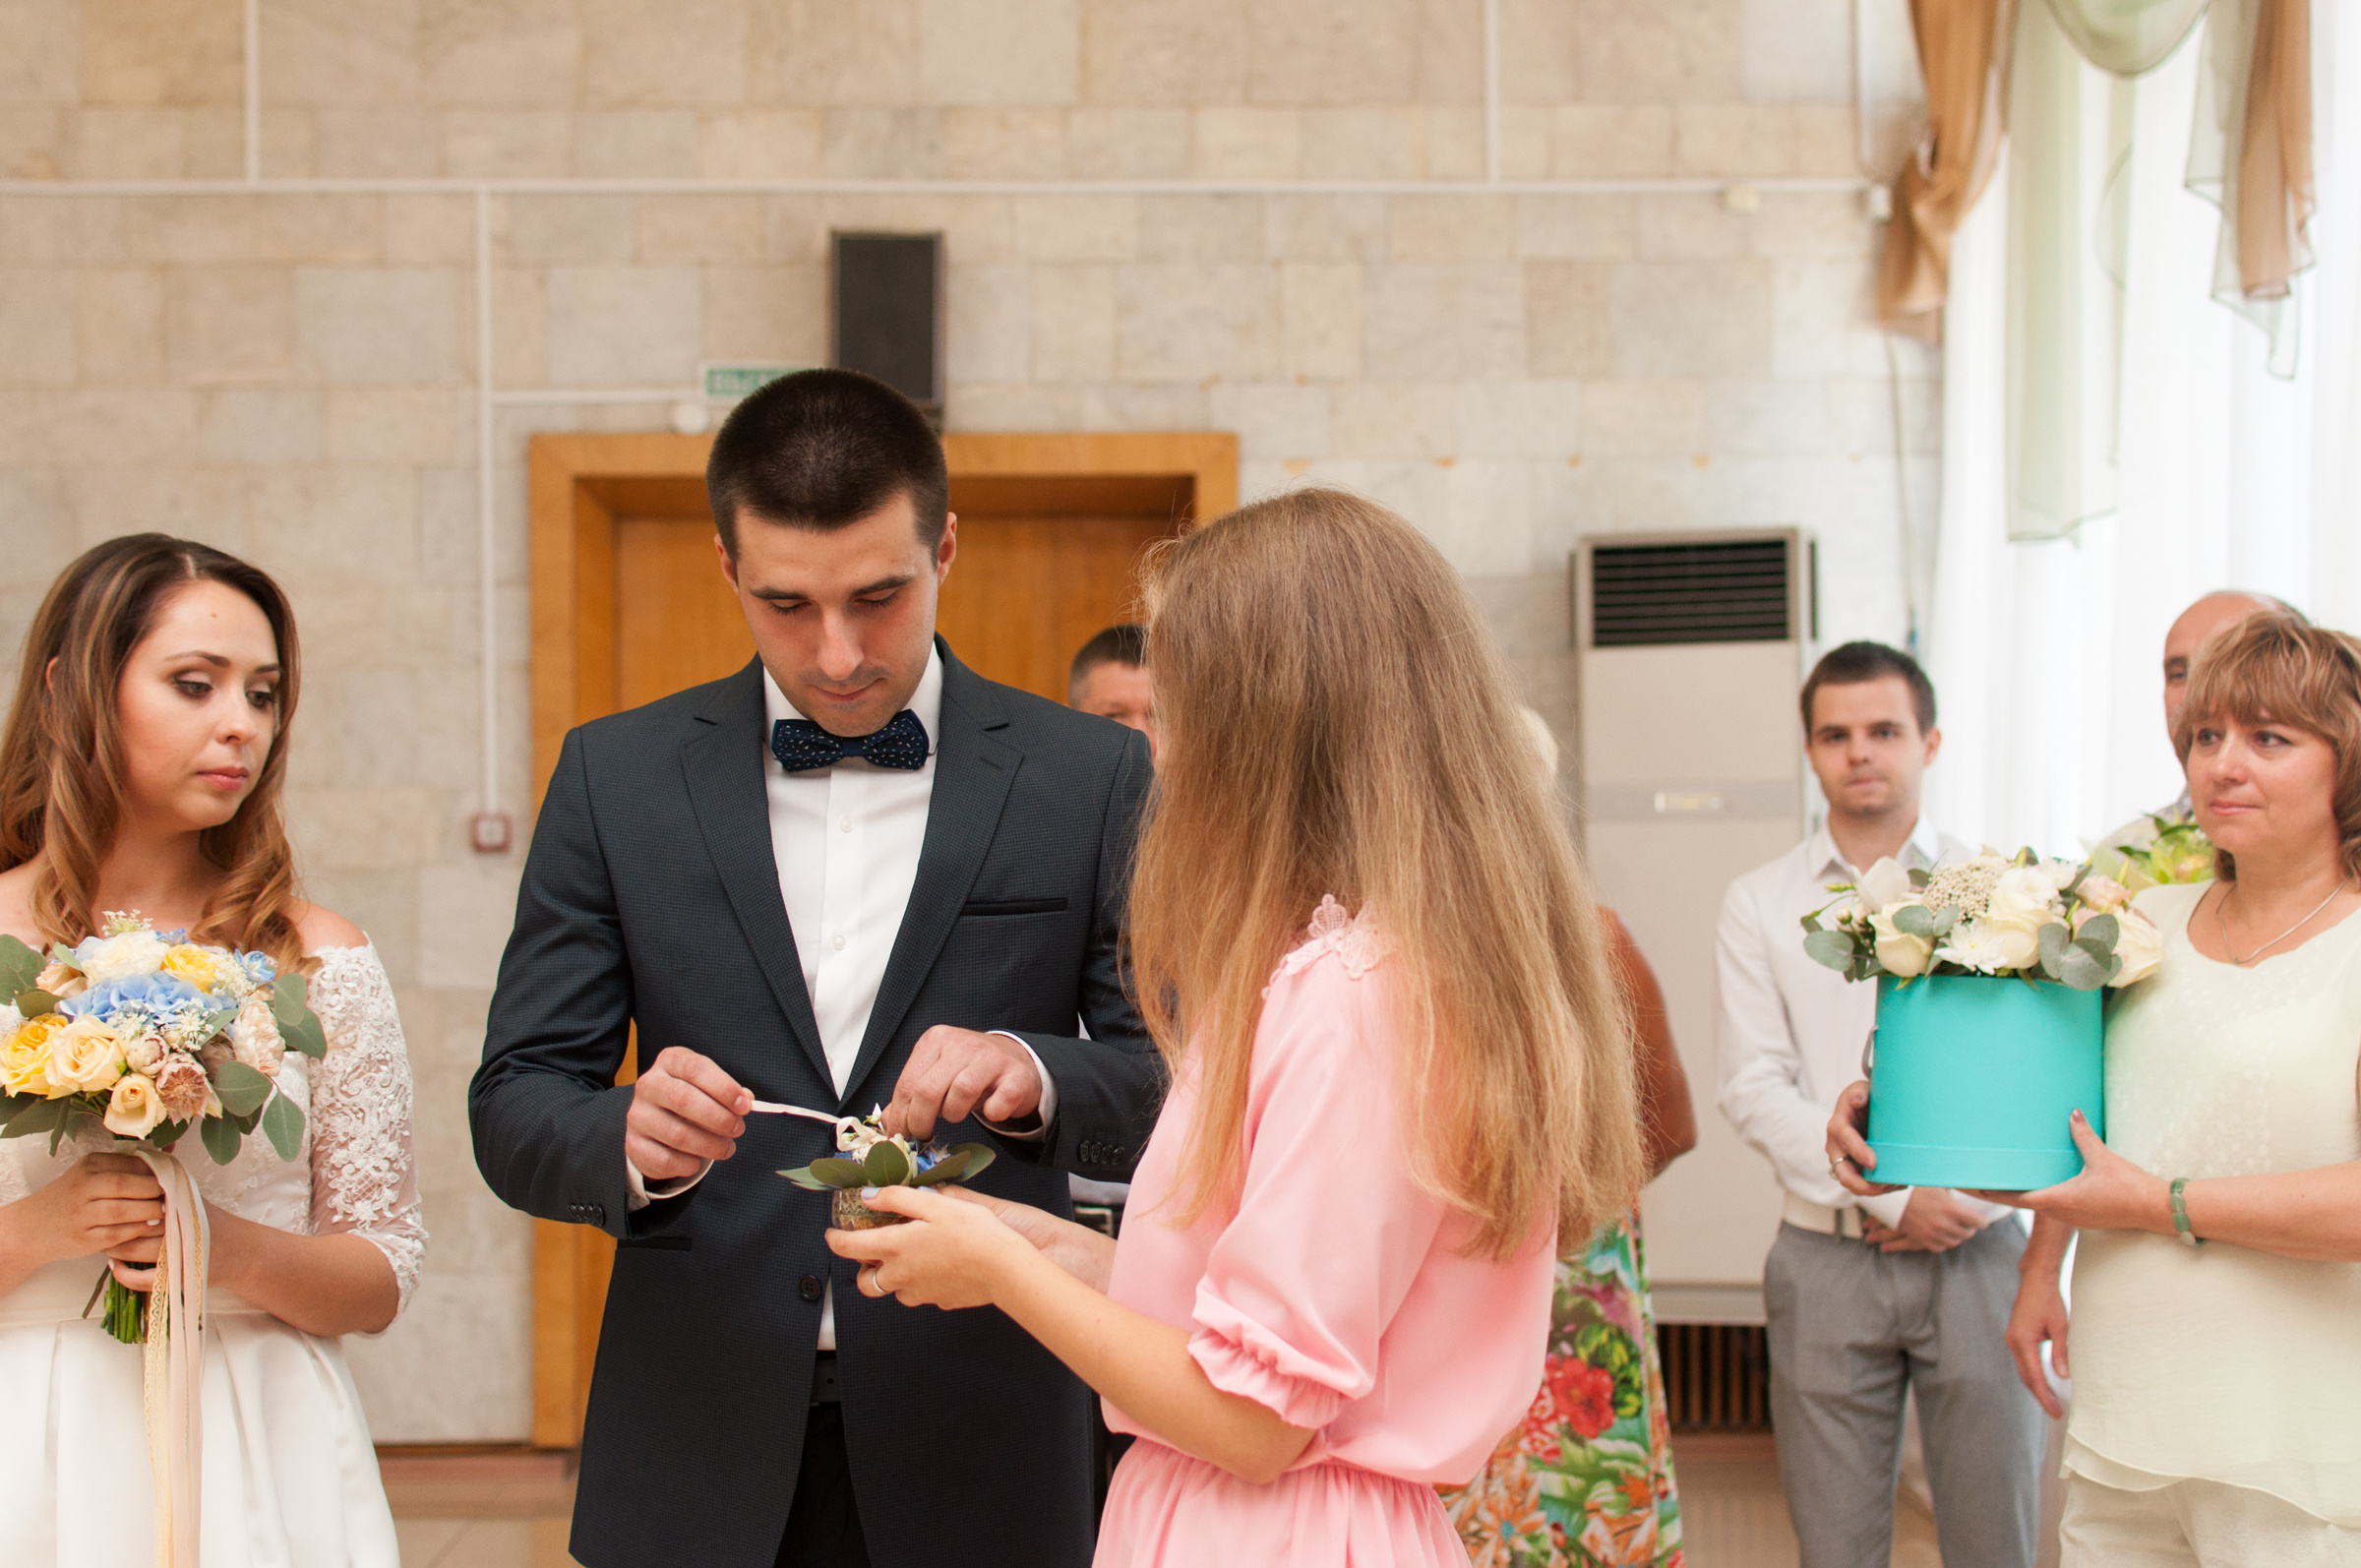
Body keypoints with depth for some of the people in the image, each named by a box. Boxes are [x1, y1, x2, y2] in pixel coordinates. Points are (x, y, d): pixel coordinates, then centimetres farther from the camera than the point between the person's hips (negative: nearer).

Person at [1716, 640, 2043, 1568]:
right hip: (1827, 1260, 0)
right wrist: (1892, 1198, -11)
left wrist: (1963, 1196, -10)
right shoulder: (1760, 906, 6)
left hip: (1973, 1253, 0)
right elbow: (1754, 1090, -2)